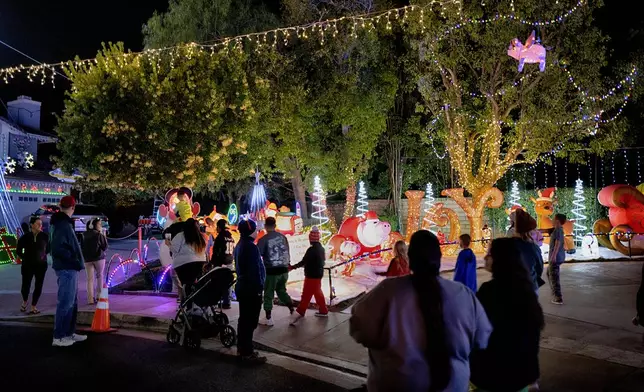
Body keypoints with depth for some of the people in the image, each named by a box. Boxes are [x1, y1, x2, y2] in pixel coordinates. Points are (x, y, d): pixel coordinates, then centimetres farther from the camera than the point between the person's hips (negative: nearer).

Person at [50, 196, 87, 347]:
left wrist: (75, 261, 13)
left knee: (72, 302, 16)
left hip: (69, 268, 10)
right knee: (65, 302, -4)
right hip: (67, 268, -10)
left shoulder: (63, 223, 15)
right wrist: (74, 260, -17)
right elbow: (57, 248, -24)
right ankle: (58, 337, 3)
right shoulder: (63, 224, -15)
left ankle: (69, 333, 24)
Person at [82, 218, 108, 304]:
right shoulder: (99, 234, -10)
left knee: (90, 279, 4)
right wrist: (103, 236, 2)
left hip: (87, 259, 4)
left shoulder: (85, 235, 4)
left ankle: (90, 299, 0)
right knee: (100, 276, 14)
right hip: (98, 258, -4)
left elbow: (83, 247, 12)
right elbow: (105, 247, -5)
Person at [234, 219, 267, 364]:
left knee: (244, 319, 17)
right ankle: (247, 353, -1)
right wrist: (259, 289, -17)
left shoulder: (239, 245, 13)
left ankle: (242, 348, 25)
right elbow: (255, 271, -22)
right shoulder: (251, 247, -19)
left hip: (242, 287, 11)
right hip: (251, 289, -10)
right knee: (250, 321, -5)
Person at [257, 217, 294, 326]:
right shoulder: (283, 237, 4)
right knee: (281, 290, 24)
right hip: (283, 270, 5)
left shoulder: (263, 239, -12)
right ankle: (292, 310, 21)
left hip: (271, 271, -5)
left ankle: (268, 319, 14)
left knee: (268, 295, 8)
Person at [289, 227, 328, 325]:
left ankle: (300, 313, 1)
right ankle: (323, 310, 24)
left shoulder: (311, 249, -21)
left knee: (306, 294, -4)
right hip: (318, 274, 9)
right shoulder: (321, 248, 8)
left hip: (312, 275, -9)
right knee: (318, 292, 19)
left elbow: (303, 262, -20)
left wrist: (292, 267, -10)